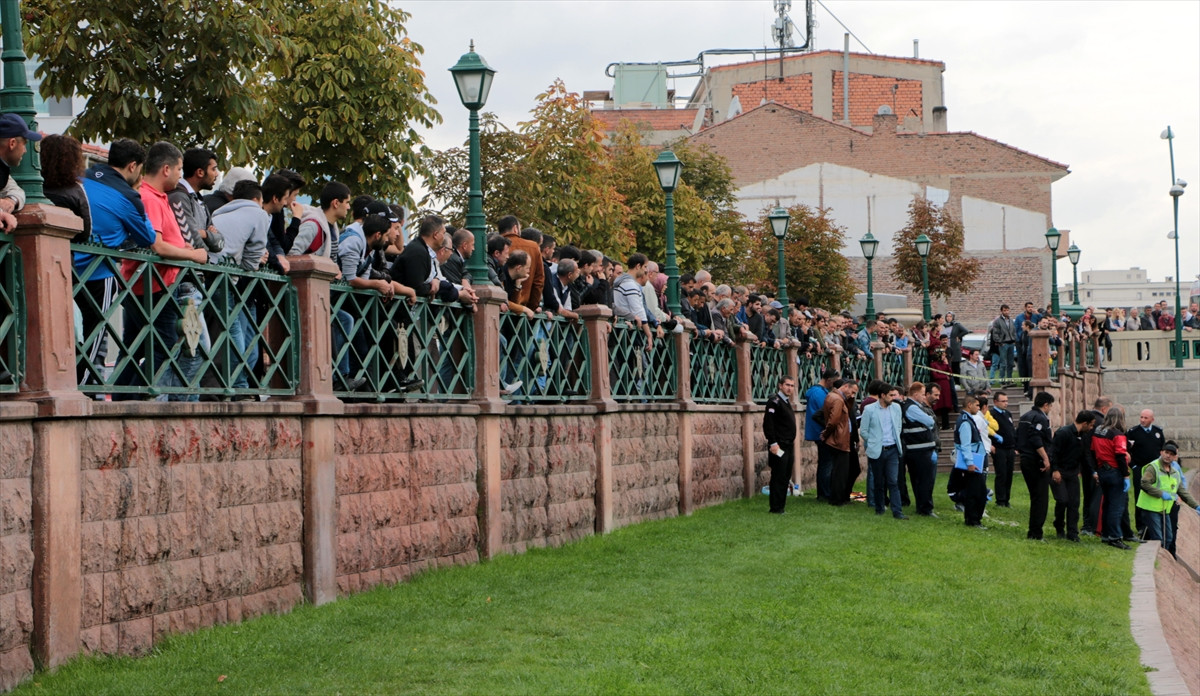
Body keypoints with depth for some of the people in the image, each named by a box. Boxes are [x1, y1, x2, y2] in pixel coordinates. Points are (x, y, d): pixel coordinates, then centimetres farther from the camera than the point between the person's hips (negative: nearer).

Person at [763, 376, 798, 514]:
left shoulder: (787, 402, 18)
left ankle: (780, 506, 14)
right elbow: (768, 423, -18)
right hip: (779, 446, -9)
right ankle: (775, 508, -5)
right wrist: (772, 443, -21)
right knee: (778, 477, -8)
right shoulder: (774, 401, -11)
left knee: (785, 477, 10)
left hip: (788, 446, 9)